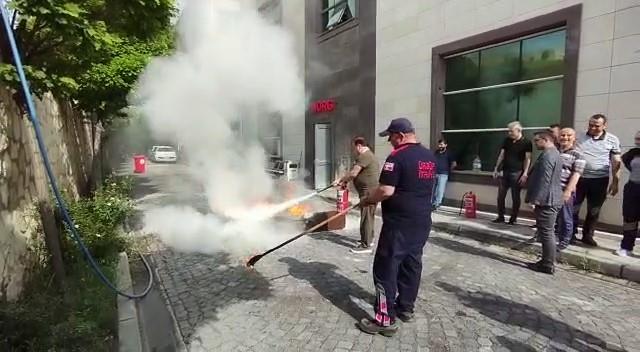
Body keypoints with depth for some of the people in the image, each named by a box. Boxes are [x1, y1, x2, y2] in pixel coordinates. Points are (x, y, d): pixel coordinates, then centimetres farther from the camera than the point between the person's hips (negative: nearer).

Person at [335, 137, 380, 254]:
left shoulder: (364, 156, -16)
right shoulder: (369, 155, 19)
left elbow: (353, 173, -21)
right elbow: (357, 173, 20)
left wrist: (341, 180, -7)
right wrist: (345, 180, 11)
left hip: (368, 192, -11)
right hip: (370, 191, 11)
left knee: (366, 217, -6)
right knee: (369, 216, 19)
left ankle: (366, 245, -1)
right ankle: (369, 238, 32)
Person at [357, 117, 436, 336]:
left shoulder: (397, 157, -17)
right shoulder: (429, 157, 10)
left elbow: (387, 191, -23)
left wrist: (369, 199, -5)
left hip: (400, 223, -9)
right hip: (422, 222, 9)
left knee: (386, 268, -1)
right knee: (412, 264, 18)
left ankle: (386, 320, 5)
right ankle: (406, 308, 31)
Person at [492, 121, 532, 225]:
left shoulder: (526, 142, -4)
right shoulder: (507, 140, 9)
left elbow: (528, 159, -7)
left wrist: (525, 174, -14)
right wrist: (496, 169, 8)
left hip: (517, 173, -5)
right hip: (505, 171, 5)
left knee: (515, 197, 3)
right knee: (500, 196, 5)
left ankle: (513, 218, 13)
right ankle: (500, 217, 15)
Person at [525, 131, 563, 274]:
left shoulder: (547, 155, -17)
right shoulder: (555, 153, 18)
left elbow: (544, 180, -23)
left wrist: (535, 198, -19)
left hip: (546, 200, -11)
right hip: (552, 199, 11)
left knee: (546, 232, -5)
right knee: (548, 232, 16)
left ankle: (548, 265, 1)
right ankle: (547, 261, 24)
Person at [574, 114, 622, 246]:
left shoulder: (613, 140, 2)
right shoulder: (579, 137, 1)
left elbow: (616, 163, 5)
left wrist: (615, 182, 1)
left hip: (599, 180, 0)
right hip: (579, 178, 0)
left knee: (594, 211, 9)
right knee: (573, 208, 4)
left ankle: (587, 236, 22)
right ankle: (571, 233, 17)